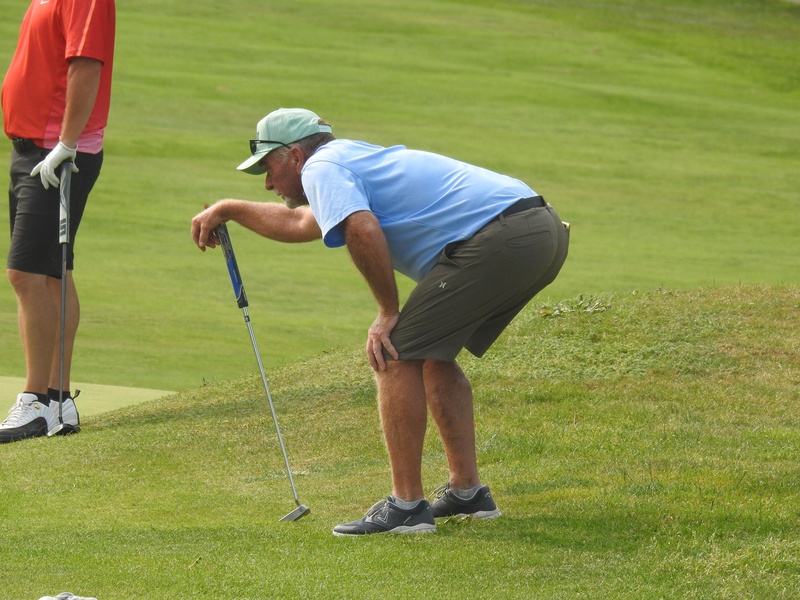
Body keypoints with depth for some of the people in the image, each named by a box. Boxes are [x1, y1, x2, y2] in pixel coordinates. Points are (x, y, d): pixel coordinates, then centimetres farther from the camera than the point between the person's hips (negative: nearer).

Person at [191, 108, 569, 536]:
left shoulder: (322, 167, 0)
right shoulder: (358, 159, 31)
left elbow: (363, 230, -20)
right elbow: (300, 224, 50)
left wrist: (388, 313, -8)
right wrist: (229, 209, 57)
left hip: (498, 239, -10)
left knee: (396, 356, -3)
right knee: (434, 356, 22)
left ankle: (406, 506, -3)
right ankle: (467, 493, 23)